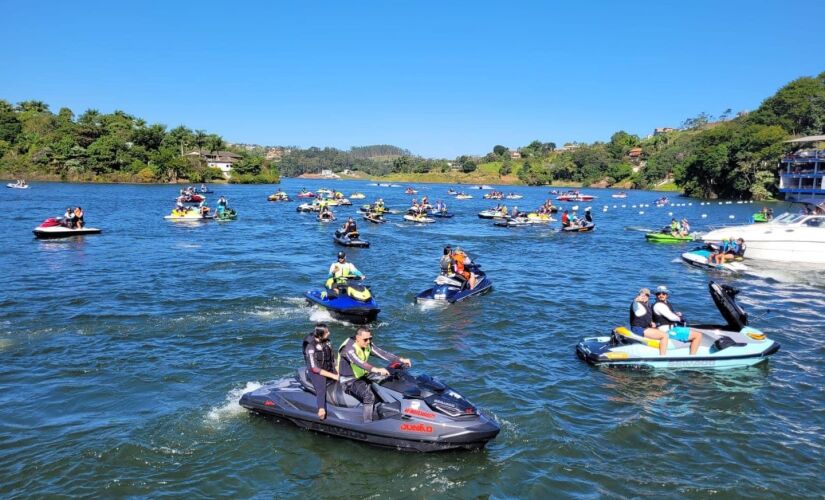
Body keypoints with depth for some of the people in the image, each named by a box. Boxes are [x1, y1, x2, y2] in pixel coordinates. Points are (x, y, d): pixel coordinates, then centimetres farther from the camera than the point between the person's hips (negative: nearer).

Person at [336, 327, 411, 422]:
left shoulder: (368, 346, -1)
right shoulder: (349, 348, -23)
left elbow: (383, 353, -9)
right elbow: (360, 363, -40)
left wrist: (401, 360, -22)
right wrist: (376, 370, -55)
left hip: (362, 377, 8)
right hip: (349, 381, -8)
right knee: (369, 396, -30)